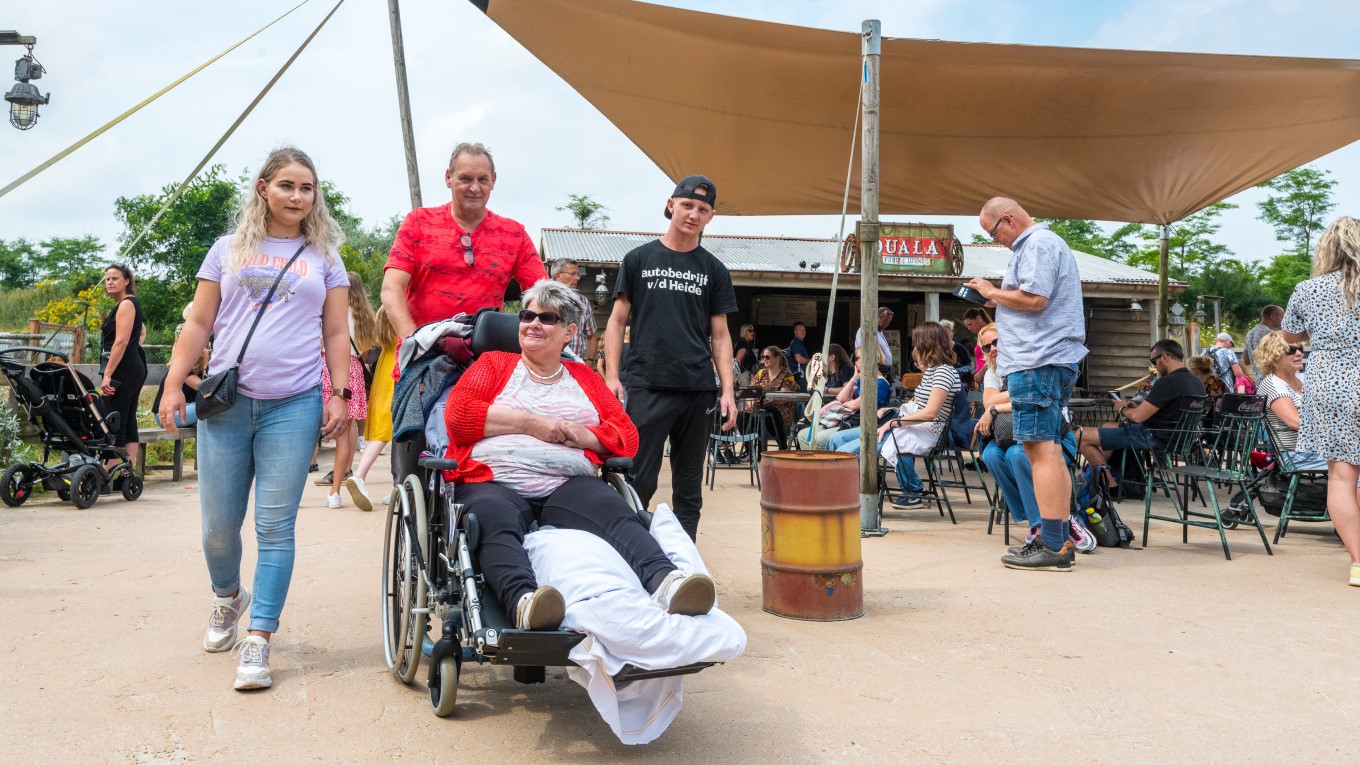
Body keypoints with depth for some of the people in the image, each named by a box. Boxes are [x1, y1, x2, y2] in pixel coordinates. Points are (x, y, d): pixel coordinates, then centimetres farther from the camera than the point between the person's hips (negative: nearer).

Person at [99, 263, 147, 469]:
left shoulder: (126, 304, -9)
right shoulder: (128, 304, 19)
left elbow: (121, 341, -18)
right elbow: (141, 330, 39)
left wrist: (107, 374, -22)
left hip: (122, 369, -10)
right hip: (135, 367, 10)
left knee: (114, 426, -10)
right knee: (128, 423, 8)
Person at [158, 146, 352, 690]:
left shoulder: (323, 257, 12)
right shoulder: (229, 250, 13)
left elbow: (336, 334, 10)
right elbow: (198, 325, 12)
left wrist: (339, 395, -1)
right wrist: (173, 385, 2)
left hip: (294, 405, -1)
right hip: (226, 402, 1)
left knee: (275, 527, -4)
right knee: (218, 525, 6)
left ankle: (258, 640, 3)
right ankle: (228, 598, 36)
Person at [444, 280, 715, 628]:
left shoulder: (585, 378, 26)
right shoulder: (493, 364, 22)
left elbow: (627, 437, 18)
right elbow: (457, 414, 4)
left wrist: (581, 434, -3)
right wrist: (531, 423, -1)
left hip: (569, 486, 1)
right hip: (494, 483, -1)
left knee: (619, 516, -32)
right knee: (496, 523, -38)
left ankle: (664, 582, -56)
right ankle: (524, 600, -62)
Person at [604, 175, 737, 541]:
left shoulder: (713, 270, 12)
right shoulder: (639, 259, 7)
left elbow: (720, 335, 11)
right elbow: (618, 321, 6)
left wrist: (727, 390, 1)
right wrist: (612, 376, -5)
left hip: (697, 390, 2)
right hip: (647, 387, -2)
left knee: (689, 487, 8)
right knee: (640, 483, -4)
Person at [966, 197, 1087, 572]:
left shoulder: (1038, 244, -9)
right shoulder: (1041, 243, 25)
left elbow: (1035, 298, -20)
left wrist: (992, 292, -6)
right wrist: (999, 299, 15)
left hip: (1038, 361, -11)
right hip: (1050, 358, 11)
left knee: (1040, 449, -11)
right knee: (1049, 449, 11)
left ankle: (1053, 546, -10)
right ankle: (1060, 541, 16)